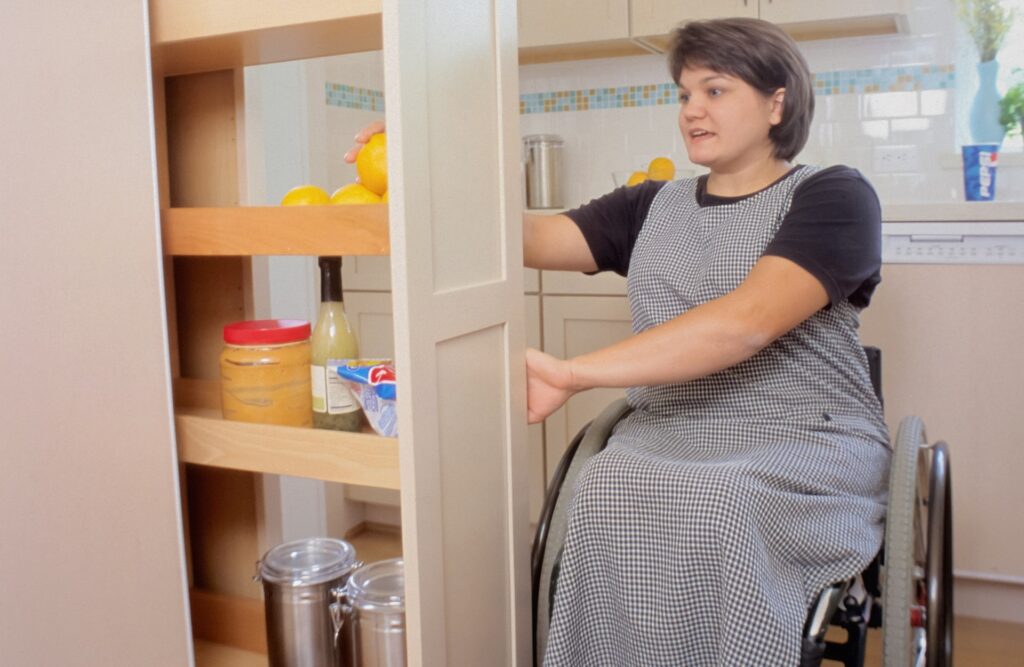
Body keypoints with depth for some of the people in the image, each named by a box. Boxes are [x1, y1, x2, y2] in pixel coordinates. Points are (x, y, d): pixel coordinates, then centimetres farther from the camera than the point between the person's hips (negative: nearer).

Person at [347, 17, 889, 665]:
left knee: (719, 507, -34)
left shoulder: (832, 196, -2)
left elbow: (748, 321, -20)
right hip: (668, 439, 3)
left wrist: (575, 373, -27)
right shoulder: (652, 207, 14)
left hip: (809, 443, -3)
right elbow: (533, 238, 2)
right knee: (609, 493, -29)